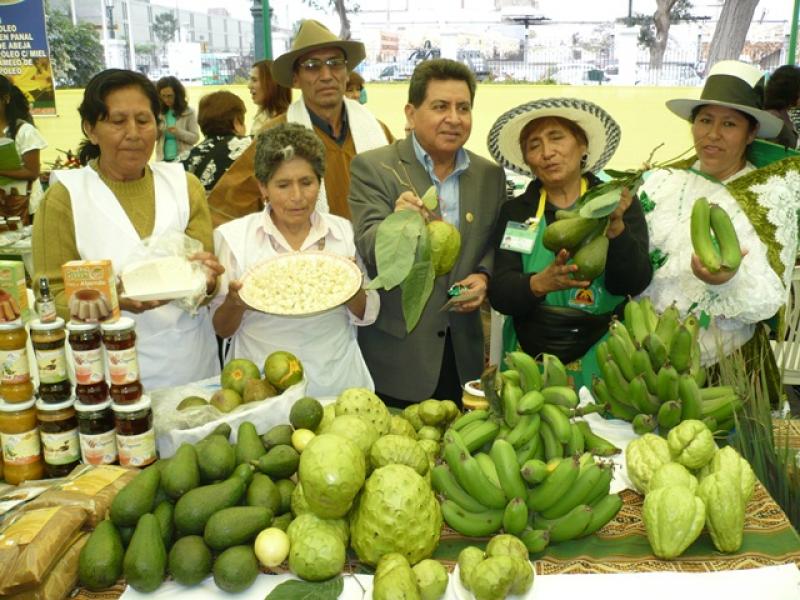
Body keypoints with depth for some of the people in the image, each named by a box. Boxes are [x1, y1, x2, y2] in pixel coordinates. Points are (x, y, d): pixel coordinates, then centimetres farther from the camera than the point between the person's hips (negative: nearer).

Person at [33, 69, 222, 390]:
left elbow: (206, 280, 0)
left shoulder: (185, 185, 4)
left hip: (192, 362, 3)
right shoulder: (64, 197, -5)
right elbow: (53, 297, -7)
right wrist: (114, 298, -26)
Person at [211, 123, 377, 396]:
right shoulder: (232, 237, 1)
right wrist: (235, 303, -15)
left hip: (336, 382, 1)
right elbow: (221, 328, 5)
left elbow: (366, 315, 11)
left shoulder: (345, 232, 5)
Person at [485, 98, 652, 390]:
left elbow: (633, 284, -12)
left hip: (599, 364, -1)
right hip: (528, 363, 1)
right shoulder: (514, 212, 3)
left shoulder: (618, 204, 0)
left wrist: (615, 227, -29)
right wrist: (540, 284, -27)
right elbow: (499, 294, -7)